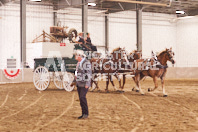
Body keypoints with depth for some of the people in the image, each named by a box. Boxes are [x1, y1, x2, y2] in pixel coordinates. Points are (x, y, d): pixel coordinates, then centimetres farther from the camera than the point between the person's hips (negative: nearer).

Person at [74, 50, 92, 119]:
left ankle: (86, 113, -11)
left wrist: (87, 84, -20)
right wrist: (76, 76, 13)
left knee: (82, 97, -17)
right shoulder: (79, 63, 14)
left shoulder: (86, 62, -13)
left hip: (84, 83, -9)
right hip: (79, 83, 9)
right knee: (81, 98, 7)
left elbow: (88, 73, -17)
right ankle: (83, 114, 12)